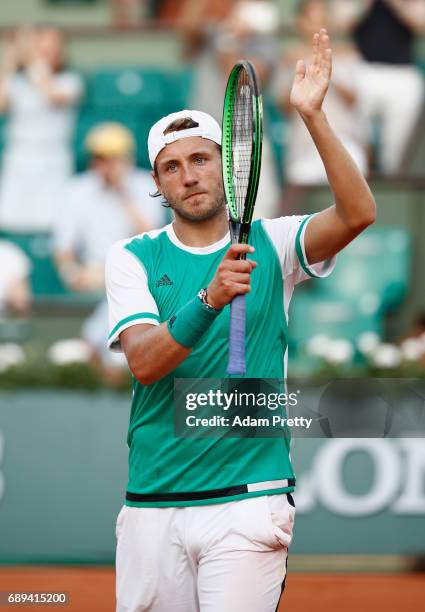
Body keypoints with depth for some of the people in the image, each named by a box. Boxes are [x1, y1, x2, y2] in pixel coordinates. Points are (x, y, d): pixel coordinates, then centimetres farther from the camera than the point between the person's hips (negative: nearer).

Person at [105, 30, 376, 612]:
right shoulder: (134, 257, 5)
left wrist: (312, 115, -22)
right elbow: (144, 361, -11)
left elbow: (357, 213, -14)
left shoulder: (269, 244, 4)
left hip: (248, 502, -2)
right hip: (151, 508, 2)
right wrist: (210, 298, -27)